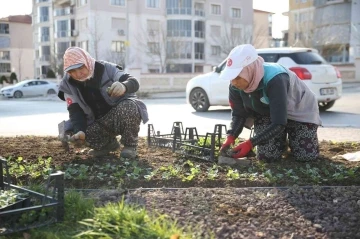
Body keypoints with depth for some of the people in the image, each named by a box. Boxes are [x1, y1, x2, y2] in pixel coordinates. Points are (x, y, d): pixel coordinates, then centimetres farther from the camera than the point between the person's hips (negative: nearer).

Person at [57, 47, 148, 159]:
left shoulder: (106, 69, -16)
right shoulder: (69, 85, -6)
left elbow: (134, 82, -23)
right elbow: (75, 111, -9)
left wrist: (124, 86, -49)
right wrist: (79, 131, -29)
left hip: (123, 112, -4)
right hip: (99, 123, 4)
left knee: (128, 106, -37)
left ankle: (130, 145, -12)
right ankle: (109, 143, 10)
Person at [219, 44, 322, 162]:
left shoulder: (275, 80, -41)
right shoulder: (235, 85, -24)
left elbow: (278, 124, -40)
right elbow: (238, 114, -10)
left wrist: (250, 143, -48)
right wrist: (230, 137, -29)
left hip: (300, 110, -4)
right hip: (266, 113, 4)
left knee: (306, 156, -13)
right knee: (265, 156, -11)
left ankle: (291, 137, 21)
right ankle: (282, 140, 22)